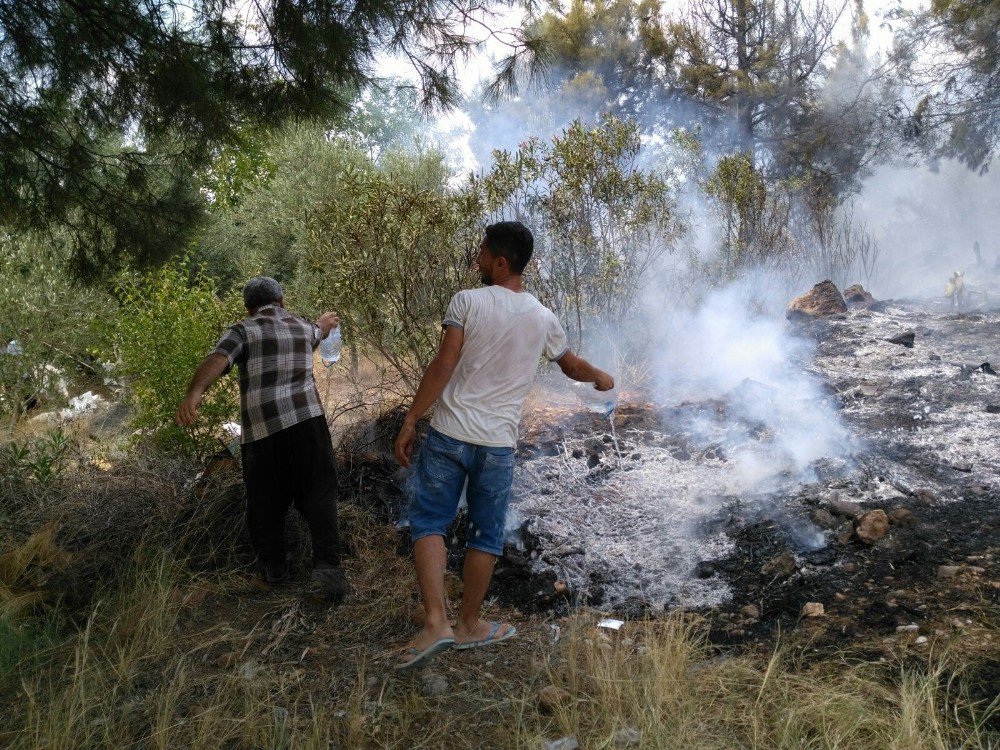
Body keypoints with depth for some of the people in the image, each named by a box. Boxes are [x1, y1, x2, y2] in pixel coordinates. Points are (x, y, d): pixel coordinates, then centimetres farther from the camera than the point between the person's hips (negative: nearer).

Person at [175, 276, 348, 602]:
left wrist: (193, 394, -32)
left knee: (264, 502, 15)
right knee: (319, 495, 4)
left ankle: (274, 567, 23)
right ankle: (326, 562, -12)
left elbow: (216, 360, -16)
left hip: (261, 429, -1)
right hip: (306, 420, 1)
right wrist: (324, 323, 67)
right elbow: (315, 332, 43)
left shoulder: (243, 331, 5)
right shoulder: (303, 327, 17)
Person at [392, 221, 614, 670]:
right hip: (498, 444, 3)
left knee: (428, 522, 8)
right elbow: (573, 368, 21)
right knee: (487, 536, 14)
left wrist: (410, 421, -8)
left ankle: (435, 622, -3)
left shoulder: (467, 301, -6)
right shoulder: (543, 318, 5)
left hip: (449, 435, -2)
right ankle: (469, 625, 25)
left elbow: (443, 366, -13)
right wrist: (600, 378, 40)